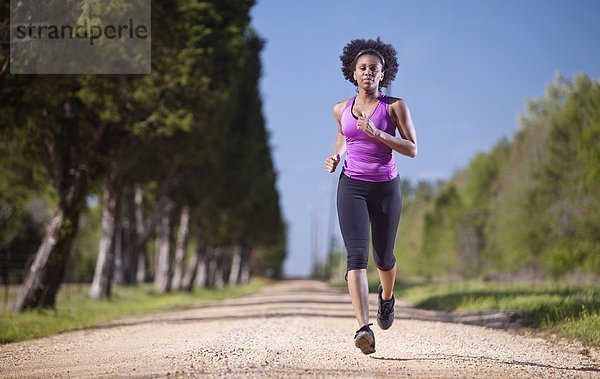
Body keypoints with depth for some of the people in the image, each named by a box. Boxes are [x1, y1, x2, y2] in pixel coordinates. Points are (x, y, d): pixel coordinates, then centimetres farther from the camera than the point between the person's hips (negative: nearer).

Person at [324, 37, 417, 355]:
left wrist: (377, 133, -20)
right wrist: (335, 157, 6)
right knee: (357, 255, -18)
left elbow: (412, 149, -7)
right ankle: (364, 328, -28)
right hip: (351, 186, 0)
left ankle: (387, 296, 51)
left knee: (383, 257, 15)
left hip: (385, 188, 0)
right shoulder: (341, 109, 7)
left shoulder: (395, 106, -3)